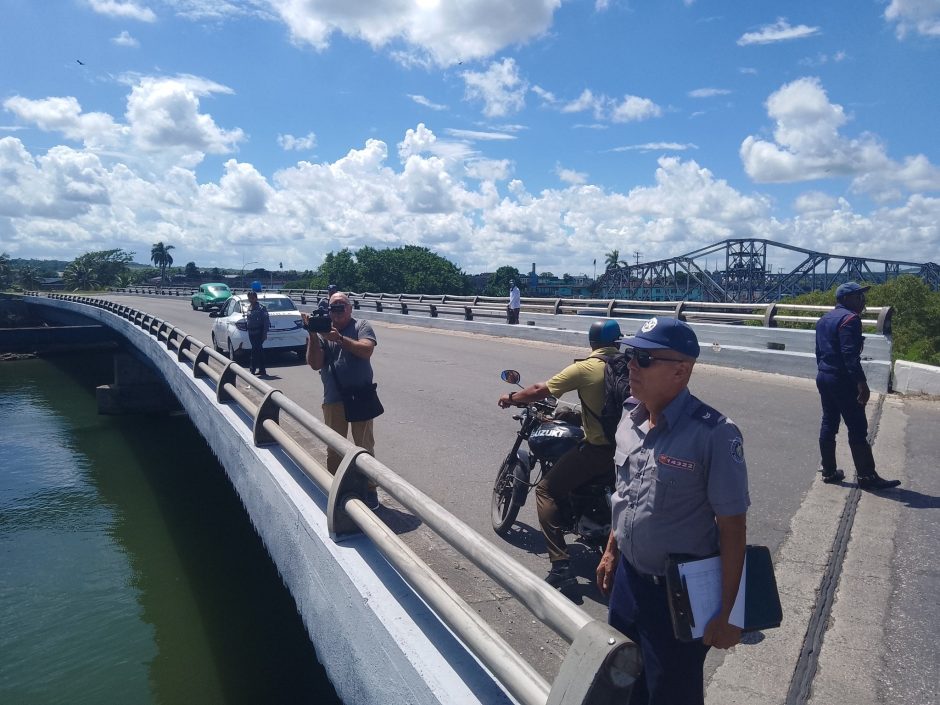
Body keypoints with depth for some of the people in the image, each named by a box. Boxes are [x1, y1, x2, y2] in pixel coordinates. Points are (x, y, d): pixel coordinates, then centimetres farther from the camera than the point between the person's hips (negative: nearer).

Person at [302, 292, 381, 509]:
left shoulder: (362, 326, 0)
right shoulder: (322, 331, 6)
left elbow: (366, 351, -18)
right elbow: (315, 364, -5)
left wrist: (339, 338, -25)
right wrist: (313, 335, -14)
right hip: (334, 400, 3)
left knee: (365, 446, 6)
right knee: (334, 448, 12)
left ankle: (370, 490, 18)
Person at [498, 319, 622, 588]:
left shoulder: (585, 368, -12)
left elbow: (540, 391, -7)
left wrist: (511, 398, 10)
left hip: (597, 448, -6)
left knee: (546, 491, 3)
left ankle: (561, 565, -5)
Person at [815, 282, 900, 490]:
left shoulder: (824, 319, 14)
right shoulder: (849, 319, -15)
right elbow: (850, 355, -23)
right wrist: (862, 383, -23)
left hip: (823, 377, 9)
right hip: (842, 380, -9)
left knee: (828, 424, 12)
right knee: (858, 429, -3)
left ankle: (829, 471, 17)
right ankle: (867, 476, 1)